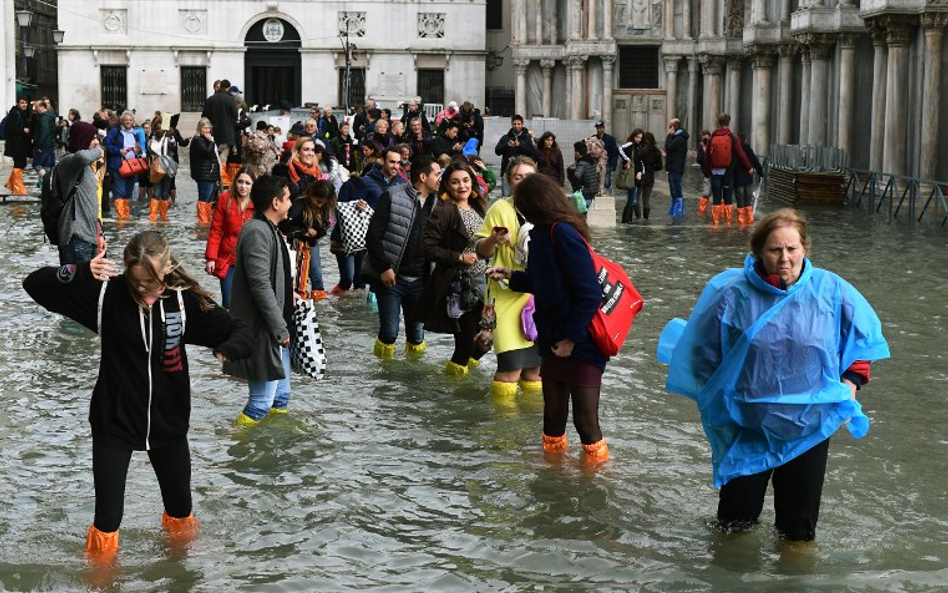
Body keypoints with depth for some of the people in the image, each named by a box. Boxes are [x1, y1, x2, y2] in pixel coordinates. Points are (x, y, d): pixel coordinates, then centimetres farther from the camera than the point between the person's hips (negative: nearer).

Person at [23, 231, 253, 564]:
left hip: (168, 423, 2)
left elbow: (243, 334, -11)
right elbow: (35, 284, -16)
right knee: (108, 515, -1)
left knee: (180, 509, 19)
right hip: (114, 423, -2)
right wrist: (79, 272, -35)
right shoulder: (108, 294, -15)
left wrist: (226, 350, -35)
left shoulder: (185, 301, -12)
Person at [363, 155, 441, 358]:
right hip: (391, 277, -4)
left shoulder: (436, 204, 8)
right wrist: (384, 268, -13)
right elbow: (373, 235, -8)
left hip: (419, 280, 4)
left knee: (416, 332, 9)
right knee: (389, 331, -2)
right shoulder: (393, 197, -7)